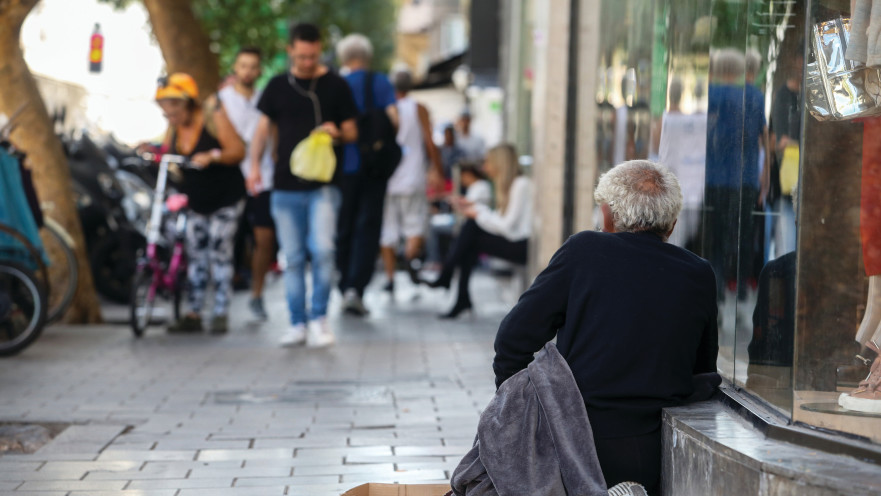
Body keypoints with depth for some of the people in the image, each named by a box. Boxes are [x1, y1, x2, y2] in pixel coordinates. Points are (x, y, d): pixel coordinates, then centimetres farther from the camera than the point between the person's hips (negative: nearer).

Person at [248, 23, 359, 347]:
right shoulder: (277, 86, 9)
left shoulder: (336, 86, 3)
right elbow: (264, 128, 14)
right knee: (293, 258, 6)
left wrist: (338, 133, -15)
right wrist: (254, 165, 1)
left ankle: (319, 318, -3)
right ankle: (298, 324, 13)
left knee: (322, 249, -17)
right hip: (285, 186, 3)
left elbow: (352, 132, 8)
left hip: (323, 185, -3)